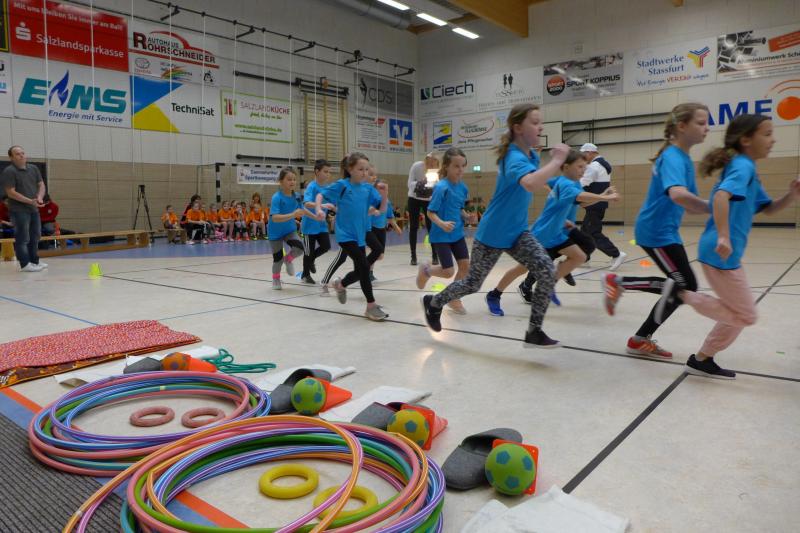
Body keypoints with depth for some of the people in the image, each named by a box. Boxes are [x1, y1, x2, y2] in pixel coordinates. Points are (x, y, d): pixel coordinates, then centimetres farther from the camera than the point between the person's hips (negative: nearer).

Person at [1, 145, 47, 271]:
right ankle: (25, 264, 0)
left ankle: (34, 261, 25)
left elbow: (41, 185, 13)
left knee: (35, 236, 14)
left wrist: (39, 197, -8)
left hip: (34, 209, 7)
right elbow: (11, 193, -15)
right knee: (22, 238, -5)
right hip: (19, 210, -7)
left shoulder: (33, 168, 10)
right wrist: (30, 201, -20)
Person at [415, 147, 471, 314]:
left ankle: (454, 299, 20)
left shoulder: (463, 187, 2)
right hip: (441, 236, -7)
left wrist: (467, 216, -4)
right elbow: (430, 212, -17)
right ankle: (426, 269, 27)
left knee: (465, 266, 3)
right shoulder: (441, 187, -19)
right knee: (448, 272, -5)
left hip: (457, 234, 7)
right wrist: (441, 224, -33)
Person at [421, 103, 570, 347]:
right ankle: (434, 303, 39)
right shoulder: (515, 158, -26)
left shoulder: (531, 155, 2)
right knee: (473, 284, 10)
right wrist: (557, 160, -40)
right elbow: (531, 184, -50)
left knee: (548, 273, -13)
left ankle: (534, 332, -2)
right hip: (492, 234, -7)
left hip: (517, 232, 7)